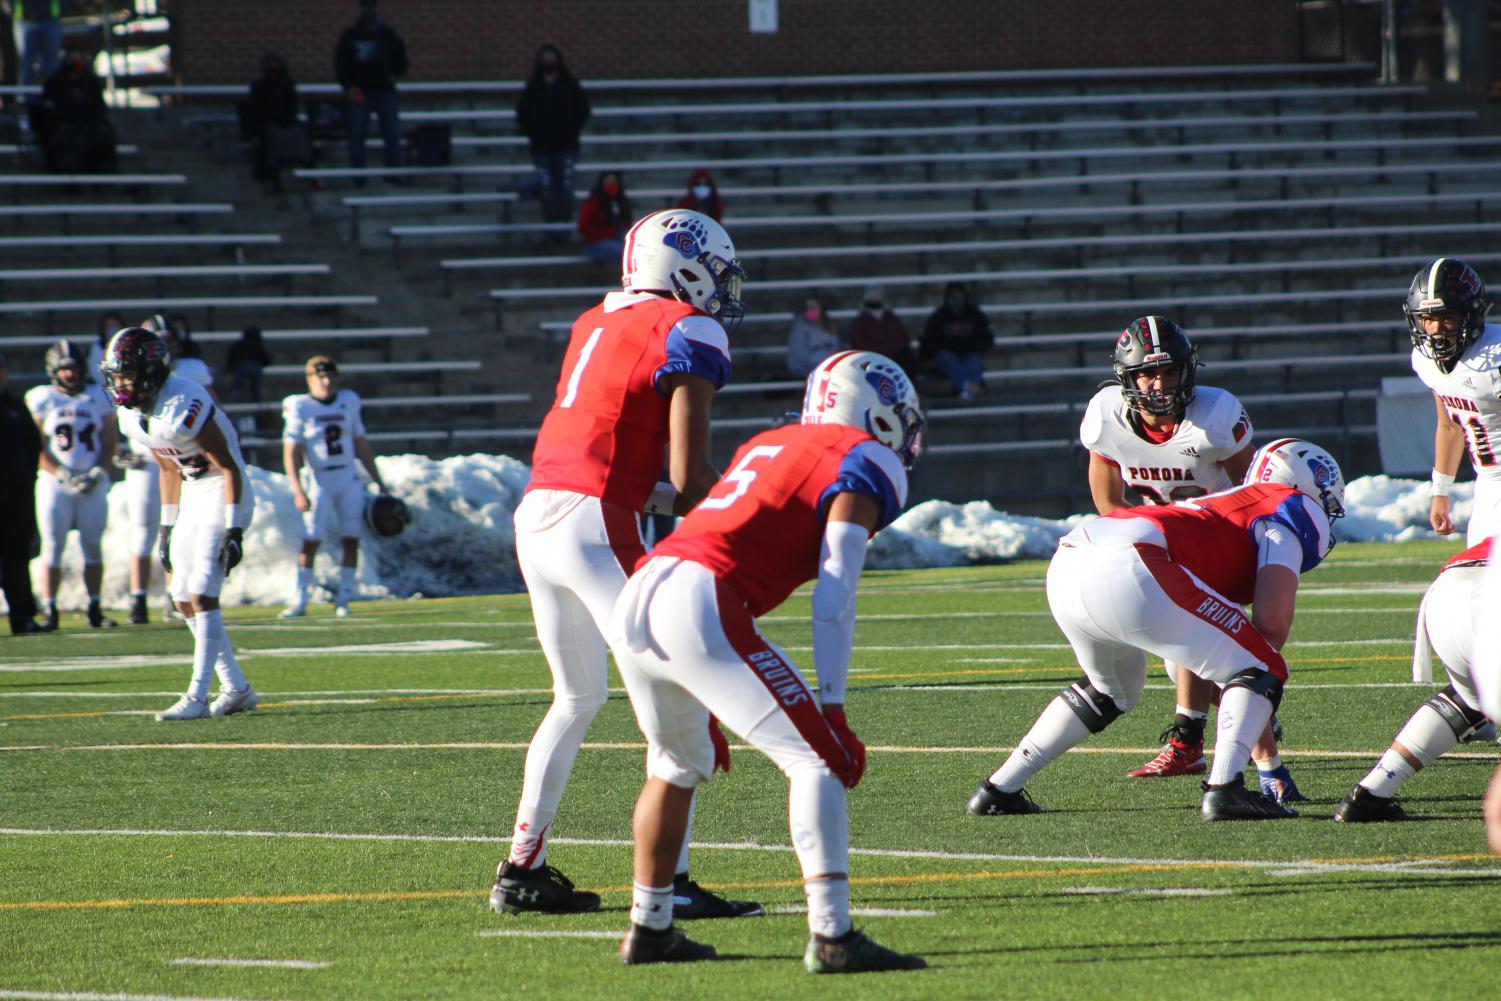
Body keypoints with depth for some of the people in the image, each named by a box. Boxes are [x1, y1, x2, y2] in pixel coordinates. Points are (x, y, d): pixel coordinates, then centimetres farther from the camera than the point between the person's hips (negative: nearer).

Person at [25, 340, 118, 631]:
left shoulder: (98, 398, 8)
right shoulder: (40, 399, 0)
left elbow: (109, 441, 10)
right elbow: (37, 448, -3)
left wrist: (98, 471, -6)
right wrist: (62, 475, -13)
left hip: (92, 484, 2)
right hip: (54, 483, -2)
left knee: (93, 546, 3)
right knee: (52, 546, -4)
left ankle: (95, 609, 9)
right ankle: (49, 610, -2)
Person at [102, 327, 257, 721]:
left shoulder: (183, 406, -26)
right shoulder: (132, 415, 1)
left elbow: (229, 467, -21)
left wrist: (233, 531, -23)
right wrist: (167, 527, 17)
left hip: (224, 495, -9)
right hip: (193, 498, 9)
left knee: (201, 594, -15)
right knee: (184, 598, 7)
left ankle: (198, 696, -15)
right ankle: (236, 689, 15)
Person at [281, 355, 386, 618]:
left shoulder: (348, 403, 7)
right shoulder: (300, 408, -7)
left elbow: (361, 446, 14)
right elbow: (291, 453, -10)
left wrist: (378, 482, 13)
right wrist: (298, 491, -20)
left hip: (350, 483, 4)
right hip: (320, 485, -4)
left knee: (351, 540, 1)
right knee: (311, 542, -8)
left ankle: (343, 599, 7)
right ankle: (298, 601, -3)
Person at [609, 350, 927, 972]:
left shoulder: (767, 447, 31)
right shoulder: (862, 463, 7)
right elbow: (834, 597, -4)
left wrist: (707, 703, 37)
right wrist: (833, 710, -5)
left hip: (637, 599, 8)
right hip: (700, 608, -8)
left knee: (679, 765, 29)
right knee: (818, 760, -5)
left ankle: (649, 930, 36)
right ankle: (831, 937, -15)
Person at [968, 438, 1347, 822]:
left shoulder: (1227, 504, 37)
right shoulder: (1292, 510, 13)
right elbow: (1272, 621, -1)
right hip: (1128, 575, -9)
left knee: (1116, 690, 35)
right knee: (1262, 670, 4)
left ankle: (1000, 789, 34)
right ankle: (1225, 788, -14)